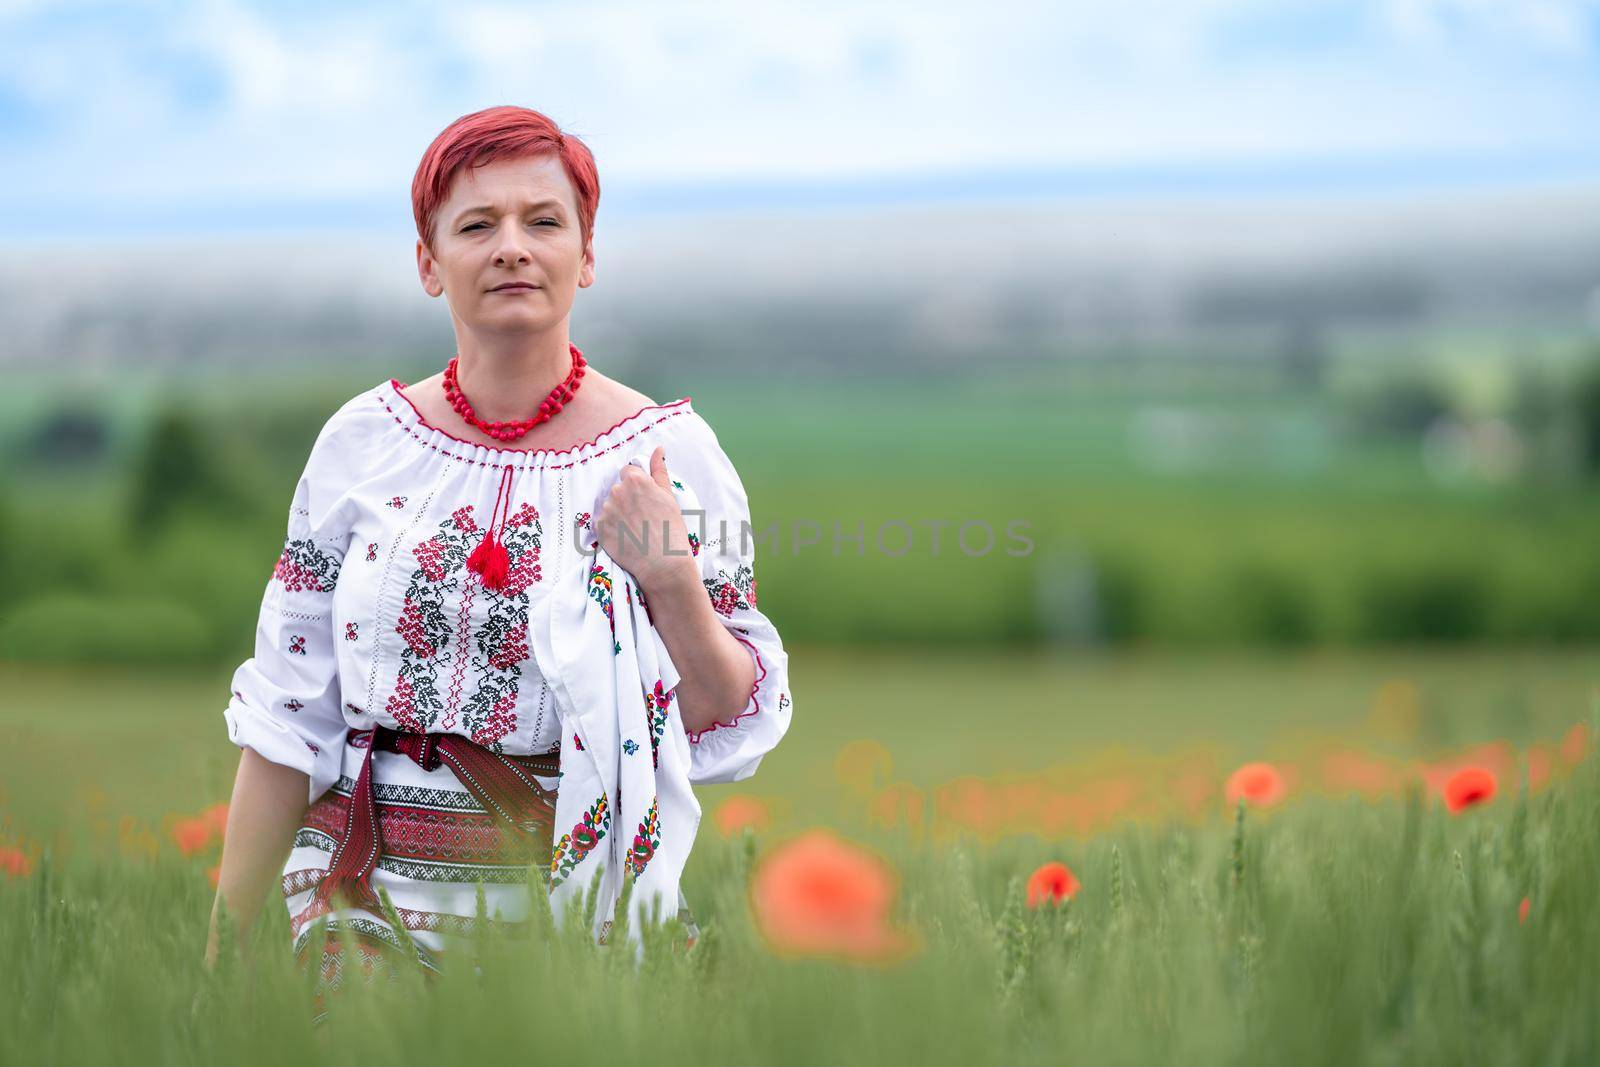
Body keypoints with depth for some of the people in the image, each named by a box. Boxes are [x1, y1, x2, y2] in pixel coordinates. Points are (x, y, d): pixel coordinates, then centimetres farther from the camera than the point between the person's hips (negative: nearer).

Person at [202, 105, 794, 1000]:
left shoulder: (670, 453, -4)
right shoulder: (363, 442, 1)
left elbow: (730, 723, -2)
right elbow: (287, 714, 3)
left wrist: (675, 584, -19)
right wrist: (227, 953, 2)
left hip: (580, 912, -2)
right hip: (368, 906, 2)